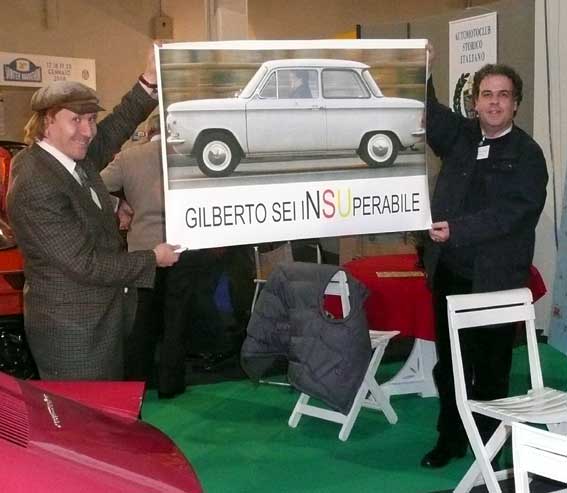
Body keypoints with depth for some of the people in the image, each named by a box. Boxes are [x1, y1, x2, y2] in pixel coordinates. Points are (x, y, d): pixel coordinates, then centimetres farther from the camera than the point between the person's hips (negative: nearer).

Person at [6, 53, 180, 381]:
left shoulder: (71, 155, 1)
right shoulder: (36, 189, -25)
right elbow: (86, 265, -24)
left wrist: (149, 82, -2)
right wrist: (153, 259, -12)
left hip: (105, 318, 9)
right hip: (73, 333, -9)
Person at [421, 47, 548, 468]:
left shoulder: (527, 154, -6)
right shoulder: (458, 135, 9)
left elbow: (510, 212, -16)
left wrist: (457, 229, -24)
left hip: (496, 277, -4)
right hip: (450, 272, 4)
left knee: (492, 366, 8)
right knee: (450, 362, 13)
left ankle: (489, 443, 23)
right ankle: (451, 438, 27)